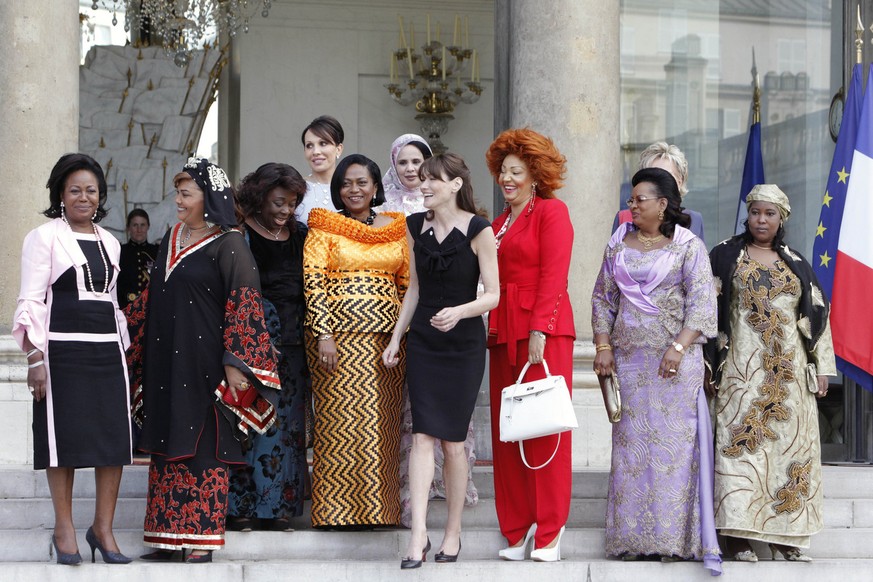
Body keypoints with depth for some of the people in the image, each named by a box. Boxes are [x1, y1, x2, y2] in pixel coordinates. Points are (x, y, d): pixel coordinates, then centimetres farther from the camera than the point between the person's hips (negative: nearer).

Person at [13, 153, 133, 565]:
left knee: (114, 436, -1)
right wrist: (34, 357, -14)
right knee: (66, 436, -3)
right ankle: (64, 529, 6)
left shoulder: (109, 242, 17)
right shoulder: (44, 237, -1)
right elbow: (31, 301, -6)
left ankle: (103, 527, 7)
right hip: (62, 349, -5)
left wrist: (123, 348, 17)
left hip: (107, 349, 5)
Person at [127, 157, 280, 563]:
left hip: (203, 359, -7)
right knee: (167, 445, 7)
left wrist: (235, 363, -18)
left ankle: (201, 537, -1)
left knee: (203, 446, -4)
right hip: (165, 358, 7)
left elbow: (243, 303, -13)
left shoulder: (228, 244, -8)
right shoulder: (171, 239, 14)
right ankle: (168, 537, 11)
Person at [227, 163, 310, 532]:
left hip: (290, 344, 5)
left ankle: (277, 506, 10)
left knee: (286, 423, 5)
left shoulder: (299, 235, 12)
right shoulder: (238, 235, -4)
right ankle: (240, 506, 0)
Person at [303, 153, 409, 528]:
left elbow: (407, 284, 15)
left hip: (386, 338, 4)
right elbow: (313, 283, -4)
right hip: (339, 335, -3)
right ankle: (335, 509, -1)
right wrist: (323, 335, -13)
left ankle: (375, 507, 9)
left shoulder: (396, 229, 13)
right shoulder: (324, 228, 3)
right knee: (338, 419, -5)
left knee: (381, 423, 3)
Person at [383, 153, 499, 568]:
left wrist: (458, 312, -26)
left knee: (453, 439, 1)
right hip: (423, 342, 3)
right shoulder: (416, 226, 6)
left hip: (463, 343, -3)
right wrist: (396, 338, 12)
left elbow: (493, 295, -9)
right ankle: (419, 534, -11)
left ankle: (453, 532, 14)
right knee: (423, 435, -6)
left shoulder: (478, 230, -8)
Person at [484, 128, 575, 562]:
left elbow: (553, 276, -10)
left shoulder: (552, 211, -1)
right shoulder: (499, 223, 20)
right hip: (503, 332, 7)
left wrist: (539, 331, -18)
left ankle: (549, 532, -2)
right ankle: (516, 530, 8)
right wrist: (490, 328, 6)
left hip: (544, 330, -7)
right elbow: (492, 281, 17)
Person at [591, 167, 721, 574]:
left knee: (674, 444, -5)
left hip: (675, 359, -4)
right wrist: (603, 347, 3)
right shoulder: (618, 246, 13)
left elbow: (701, 303, -7)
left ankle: (675, 539, -2)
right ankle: (635, 539, 6)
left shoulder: (688, 246, 0)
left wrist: (678, 347, -17)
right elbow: (602, 299, 15)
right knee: (630, 444, 2)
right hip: (628, 358, 4)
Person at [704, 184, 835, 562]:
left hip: (789, 371, 3)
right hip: (743, 369, -3)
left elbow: (817, 315, 13)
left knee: (790, 443, 0)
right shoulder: (726, 256, 6)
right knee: (742, 441, -11)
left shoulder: (796, 265, 14)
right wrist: (707, 360, -5)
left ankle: (784, 535, 5)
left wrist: (822, 367, 7)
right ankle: (738, 535, -13)